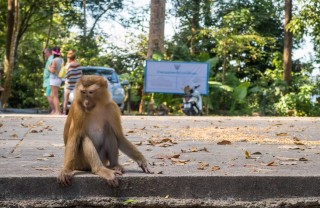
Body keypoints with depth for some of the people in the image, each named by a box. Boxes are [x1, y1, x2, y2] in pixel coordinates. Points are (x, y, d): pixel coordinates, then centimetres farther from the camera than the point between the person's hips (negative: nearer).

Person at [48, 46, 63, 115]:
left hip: (54, 79, -9)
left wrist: (49, 67, -2)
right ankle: (54, 111, 20)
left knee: (55, 96, -7)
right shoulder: (61, 60, 9)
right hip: (58, 79, 9)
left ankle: (57, 111, -9)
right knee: (52, 96, 17)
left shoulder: (54, 60, -16)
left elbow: (52, 70, -20)